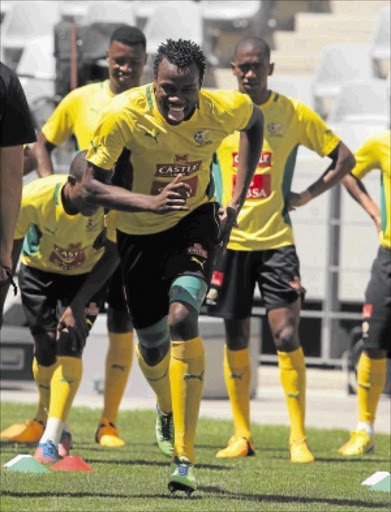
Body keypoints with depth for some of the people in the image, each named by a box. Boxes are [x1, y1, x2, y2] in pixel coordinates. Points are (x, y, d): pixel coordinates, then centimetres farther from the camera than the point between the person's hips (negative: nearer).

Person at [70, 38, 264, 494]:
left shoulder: (223, 110, -20)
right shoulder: (123, 115, -26)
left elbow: (253, 122, 5)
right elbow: (91, 186, -21)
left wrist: (236, 203, 0)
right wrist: (150, 202, -38)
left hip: (194, 222, -1)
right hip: (138, 231, 1)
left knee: (182, 317, -25)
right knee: (151, 343, 11)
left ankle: (184, 457, -25)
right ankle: (167, 408, 52)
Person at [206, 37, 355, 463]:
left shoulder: (294, 114, 0)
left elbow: (344, 158, 7)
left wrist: (305, 197, -2)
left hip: (277, 240, -1)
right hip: (230, 240, 1)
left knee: (287, 335, -10)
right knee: (235, 339, 6)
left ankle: (298, 437, -4)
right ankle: (241, 435, 16)